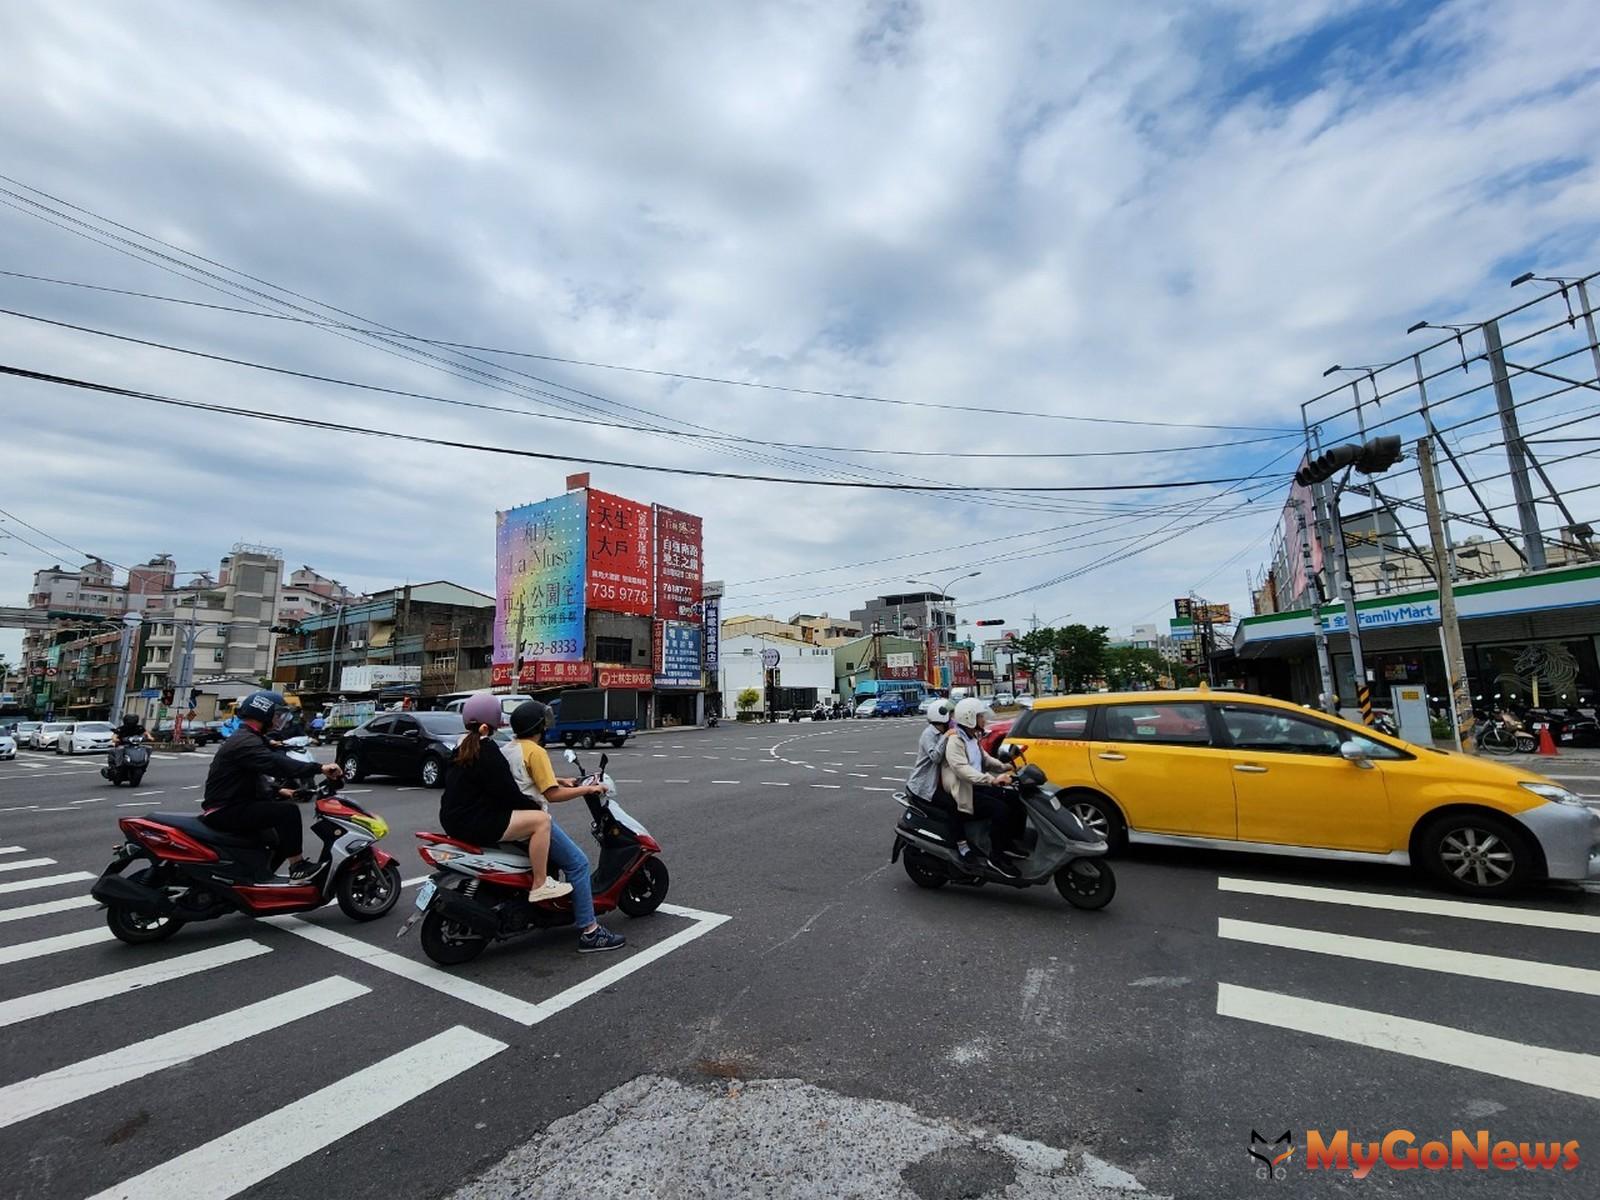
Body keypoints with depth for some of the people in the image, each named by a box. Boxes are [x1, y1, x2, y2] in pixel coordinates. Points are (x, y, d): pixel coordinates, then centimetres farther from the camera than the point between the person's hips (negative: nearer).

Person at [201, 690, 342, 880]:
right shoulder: (245, 743, -19)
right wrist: (320, 768, -39)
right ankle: (297, 866, -17)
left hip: (233, 806, 11)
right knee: (288, 811, -23)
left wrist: (278, 790, 10)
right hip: (226, 812, -11)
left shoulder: (248, 739, 16)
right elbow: (276, 764, -34)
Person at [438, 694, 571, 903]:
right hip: (472, 823, -11)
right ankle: (539, 885, -11)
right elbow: (507, 792, -18)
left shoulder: (463, 747, 13)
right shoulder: (486, 750, -18)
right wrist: (536, 807, -4)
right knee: (541, 819, -16)